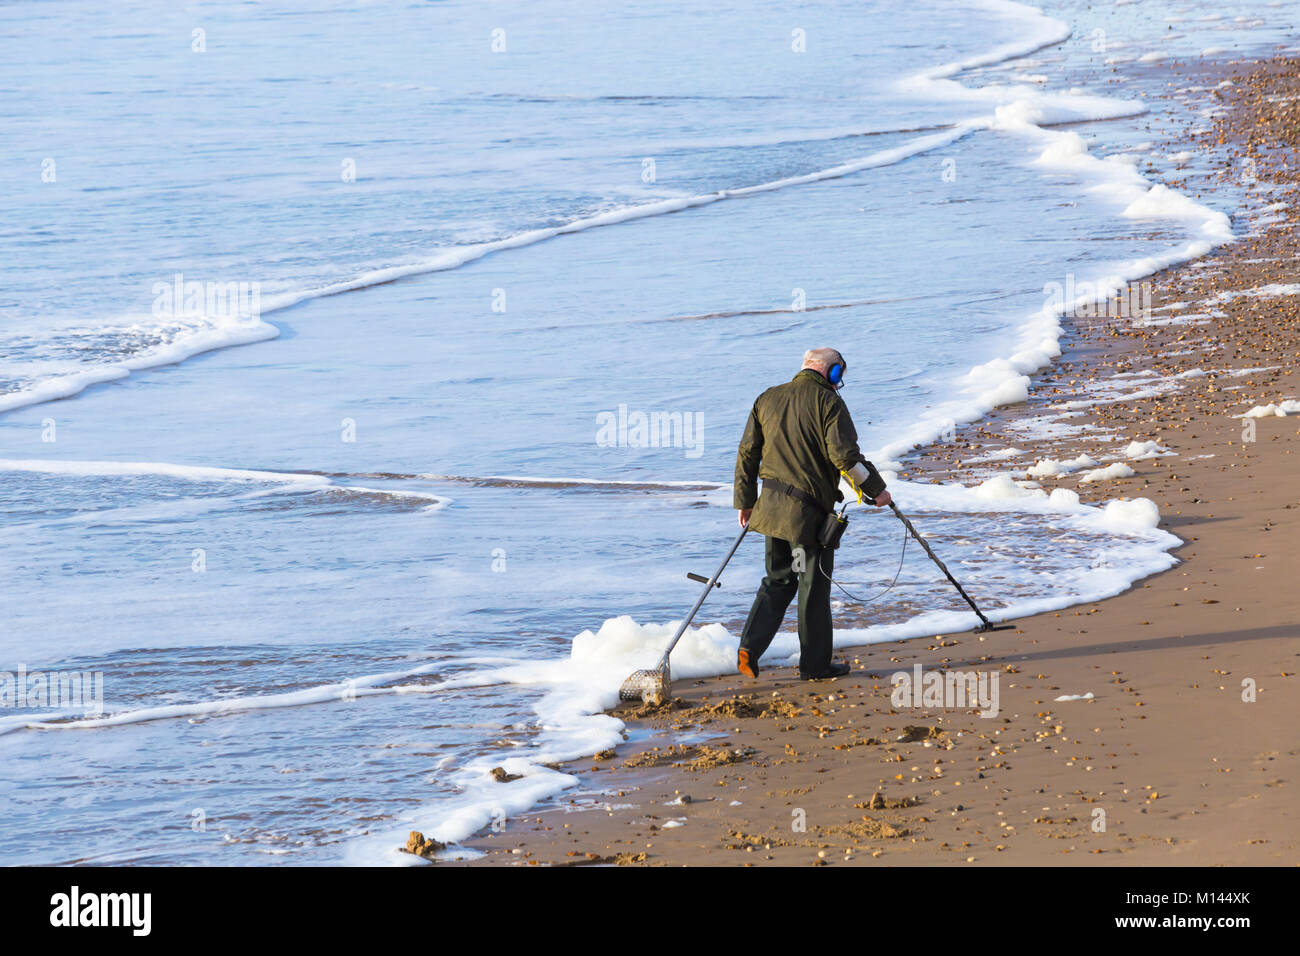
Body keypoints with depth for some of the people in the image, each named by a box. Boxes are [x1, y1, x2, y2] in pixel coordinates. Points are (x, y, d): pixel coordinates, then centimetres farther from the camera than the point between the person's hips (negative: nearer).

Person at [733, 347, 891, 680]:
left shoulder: (767, 399, 10)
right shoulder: (828, 403, -8)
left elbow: (747, 453, 12)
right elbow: (844, 455, -16)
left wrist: (745, 500, 19)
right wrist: (876, 488, -6)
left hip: (771, 504, 6)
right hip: (810, 510, -6)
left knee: (778, 579, 17)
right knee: (813, 586, 5)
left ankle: (750, 647, 2)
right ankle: (815, 664, 12)